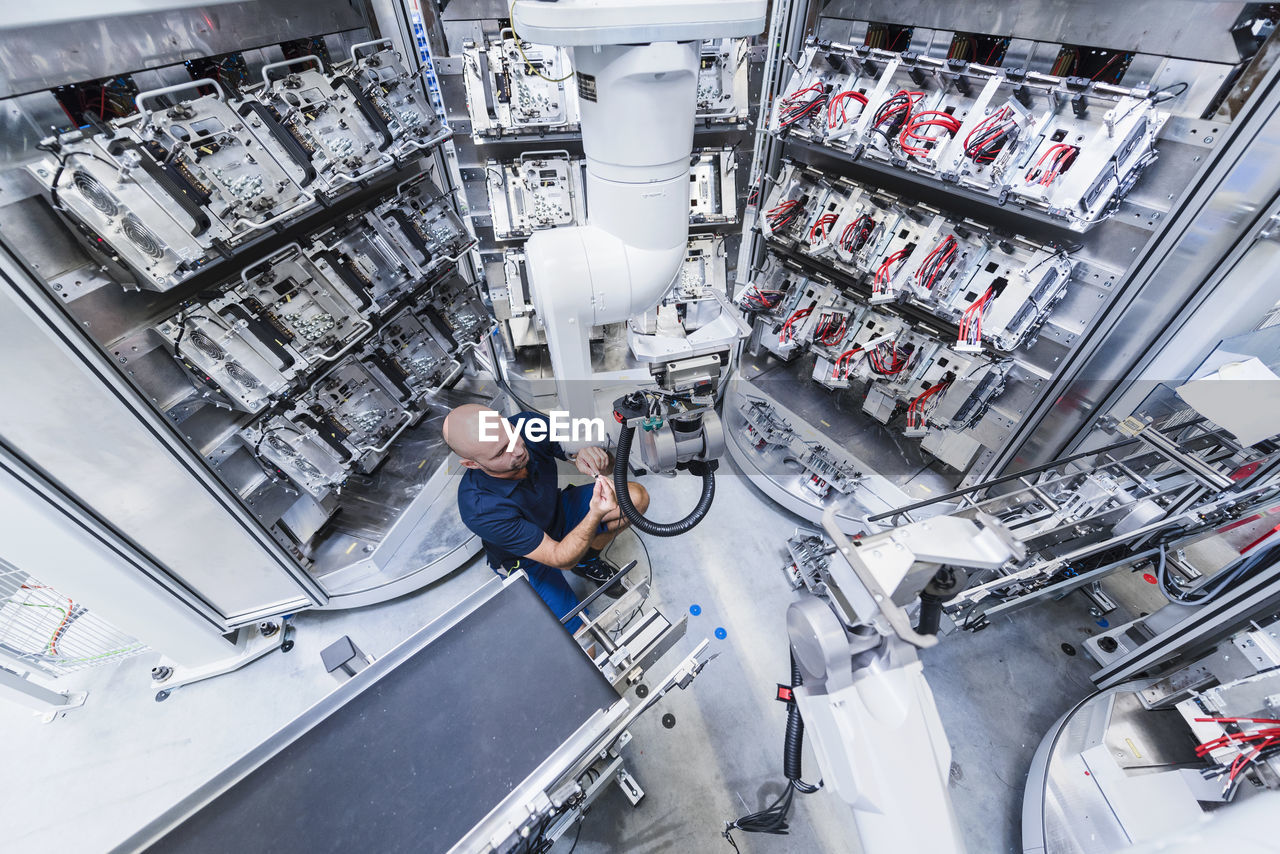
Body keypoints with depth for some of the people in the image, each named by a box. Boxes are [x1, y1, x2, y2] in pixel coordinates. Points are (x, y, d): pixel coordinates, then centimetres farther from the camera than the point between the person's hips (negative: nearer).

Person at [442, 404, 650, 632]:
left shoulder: (527, 424, -25)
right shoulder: (480, 509, -37)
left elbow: (607, 465, -13)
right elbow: (561, 559, -29)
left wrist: (586, 457, -37)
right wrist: (596, 515, -46)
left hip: (560, 512, 5)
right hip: (526, 559, -4)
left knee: (636, 497, -14)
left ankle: (586, 560, 9)